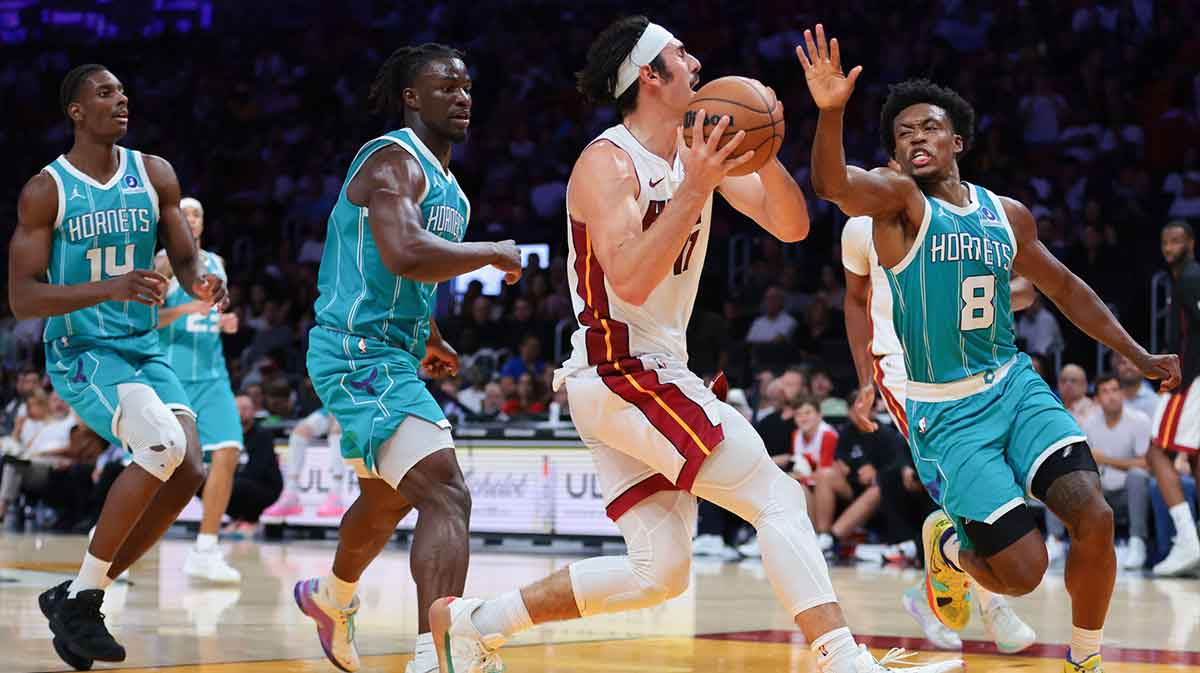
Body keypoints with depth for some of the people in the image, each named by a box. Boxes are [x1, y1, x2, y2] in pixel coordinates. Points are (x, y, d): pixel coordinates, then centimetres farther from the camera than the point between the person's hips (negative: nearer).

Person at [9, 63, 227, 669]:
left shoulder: (155, 176, 4)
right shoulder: (46, 191, -9)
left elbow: (186, 261, 12)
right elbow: (21, 299, -14)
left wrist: (203, 285, -14)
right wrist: (109, 288, -28)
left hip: (144, 351, 6)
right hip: (80, 353, -6)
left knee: (187, 473, -10)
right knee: (164, 448, -27)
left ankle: (79, 596, 5)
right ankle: (80, 595, -13)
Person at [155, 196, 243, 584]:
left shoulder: (216, 264, 15)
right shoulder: (165, 262, -4)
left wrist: (225, 323, 6)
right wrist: (186, 309, -24)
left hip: (212, 374, 5)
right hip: (172, 374, -5)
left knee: (227, 453, -10)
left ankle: (205, 552, -7)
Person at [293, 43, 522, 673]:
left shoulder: (444, 182, 16)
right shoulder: (393, 161, -16)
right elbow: (405, 254, -33)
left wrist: (428, 337, 23)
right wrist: (495, 254, -21)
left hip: (391, 355, 11)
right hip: (359, 355, -11)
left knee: (388, 498, 30)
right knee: (446, 496, -24)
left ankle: (330, 597, 56)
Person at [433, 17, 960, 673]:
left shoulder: (700, 149, 9)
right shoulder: (608, 164, -14)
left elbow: (791, 226, 5)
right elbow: (632, 280, -27)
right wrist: (694, 189, -31)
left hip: (656, 374, 9)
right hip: (620, 376, -9)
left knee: (658, 572, 10)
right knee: (778, 499, -17)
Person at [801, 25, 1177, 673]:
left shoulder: (1007, 215, 8)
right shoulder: (897, 198, -7)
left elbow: (1064, 288, 22)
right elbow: (832, 183, -30)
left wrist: (1139, 357, 16)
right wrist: (831, 112, -49)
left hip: (1015, 386, 4)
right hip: (945, 412, -4)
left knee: (1094, 518, -16)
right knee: (1023, 570, -12)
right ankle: (947, 545, 24)